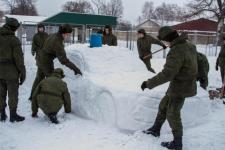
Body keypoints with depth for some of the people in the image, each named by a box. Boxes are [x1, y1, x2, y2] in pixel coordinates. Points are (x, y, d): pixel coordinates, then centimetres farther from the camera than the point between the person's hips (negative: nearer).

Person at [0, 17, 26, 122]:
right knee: (12, 94, 6)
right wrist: (22, 73, -5)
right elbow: (19, 59, -13)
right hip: (11, 72, -5)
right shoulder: (14, 40, -14)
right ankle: (13, 115, 14)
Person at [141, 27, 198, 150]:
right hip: (186, 84, 9)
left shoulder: (176, 52, -28)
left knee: (173, 114, 6)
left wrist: (148, 83, -25)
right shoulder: (189, 46, 2)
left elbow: (167, 74, -32)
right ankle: (155, 130, 37)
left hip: (180, 88, -9)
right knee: (163, 106, 21)